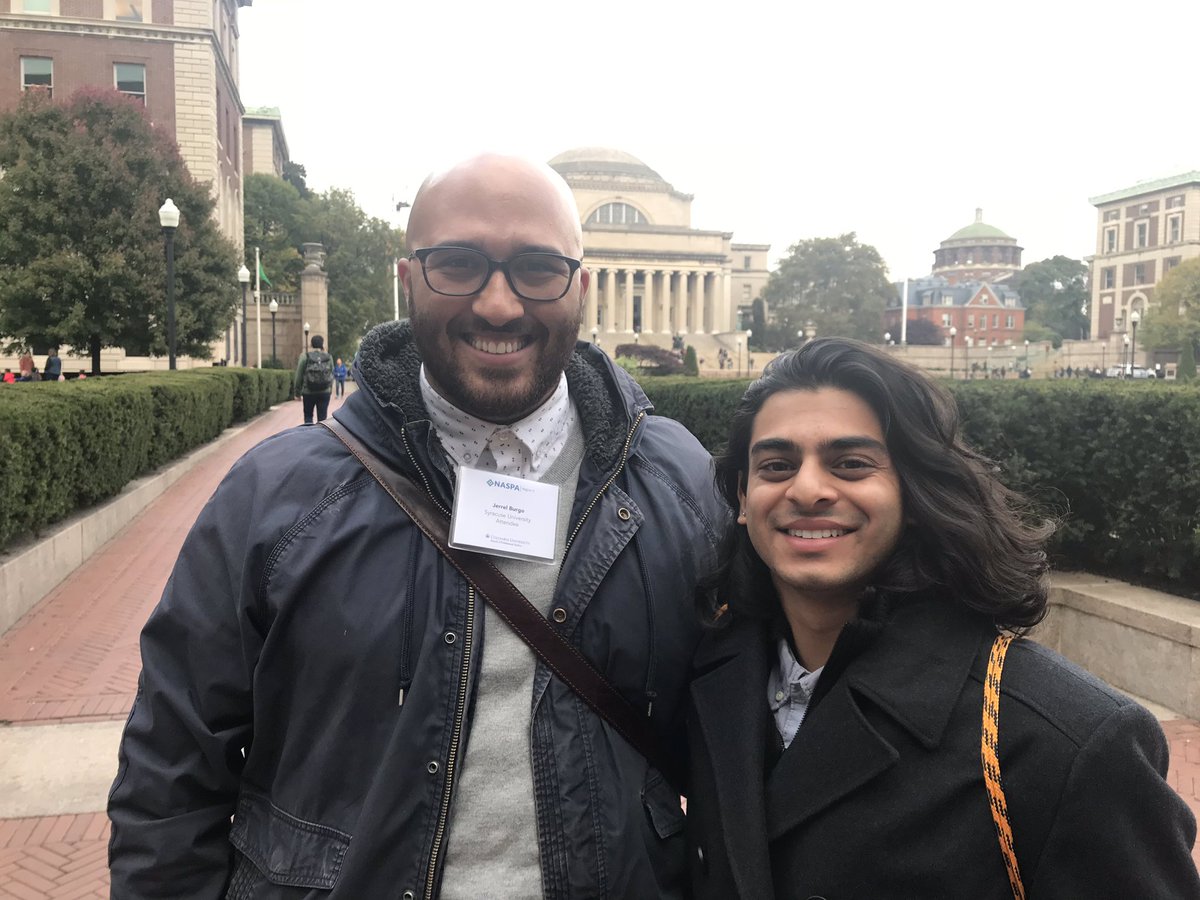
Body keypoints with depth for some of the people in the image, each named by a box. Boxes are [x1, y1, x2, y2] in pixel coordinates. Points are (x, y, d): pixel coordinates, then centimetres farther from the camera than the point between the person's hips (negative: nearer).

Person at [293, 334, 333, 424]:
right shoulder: (328, 357, 0)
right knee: (322, 418, 7)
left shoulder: (305, 357, -6)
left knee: (308, 416, 13)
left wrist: (298, 393, 4)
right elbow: (332, 376, 4)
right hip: (325, 393, 1)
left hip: (308, 393, -1)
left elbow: (299, 376, -4)